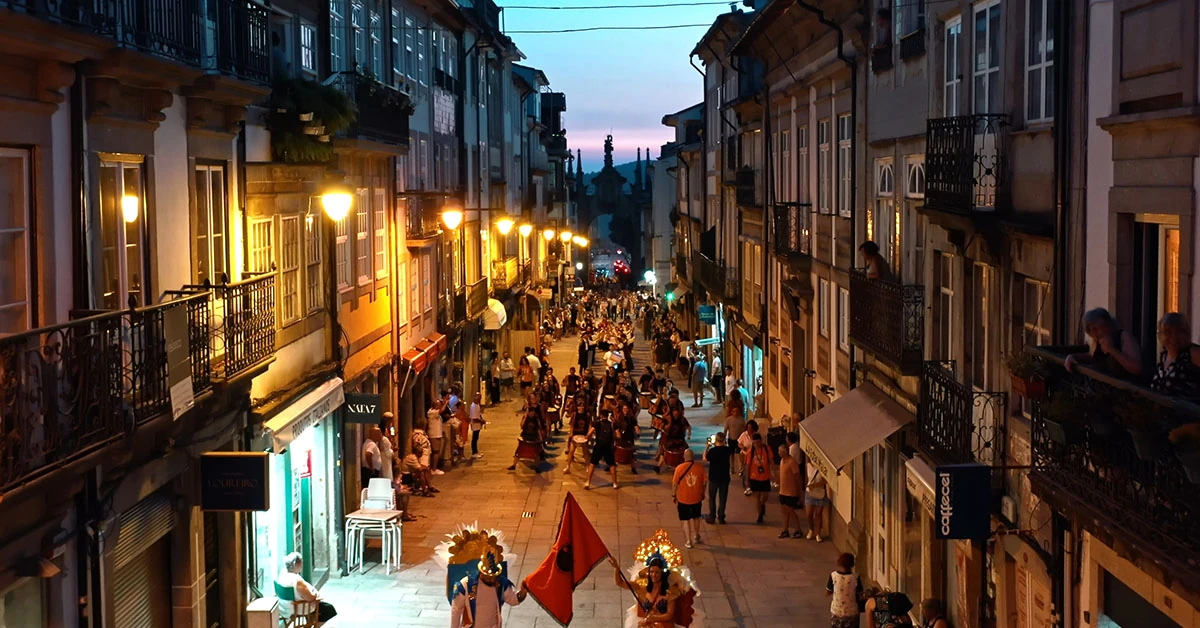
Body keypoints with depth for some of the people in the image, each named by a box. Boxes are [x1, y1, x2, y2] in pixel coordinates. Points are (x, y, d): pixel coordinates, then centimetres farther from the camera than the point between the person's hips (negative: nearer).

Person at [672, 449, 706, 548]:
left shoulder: (679, 468, -14)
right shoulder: (700, 468, -8)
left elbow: (674, 483, -8)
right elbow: (703, 484, 1)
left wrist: (673, 495, 6)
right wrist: (702, 494, 16)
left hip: (683, 499, -2)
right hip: (696, 498, 2)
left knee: (686, 520, 8)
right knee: (696, 517, 23)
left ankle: (688, 542, 10)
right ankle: (696, 537, 37)